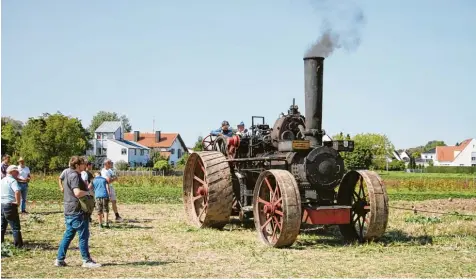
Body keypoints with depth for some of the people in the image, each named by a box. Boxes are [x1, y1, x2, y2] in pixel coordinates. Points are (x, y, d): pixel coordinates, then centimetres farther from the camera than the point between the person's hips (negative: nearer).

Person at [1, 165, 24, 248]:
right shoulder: (12, 180, -14)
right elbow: (17, 191, -32)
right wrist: (17, 202, -20)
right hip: (10, 206, -8)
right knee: (15, 226, 0)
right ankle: (18, 244, 2)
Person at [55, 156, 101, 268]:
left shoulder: (69, 174, 16)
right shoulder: (74, 176, -16)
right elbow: (77, 192, -29)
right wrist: (88, 192, -13)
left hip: (69, 211, 10)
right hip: (77, 210, -10)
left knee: (68, 235, 14)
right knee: (83, 236, -2)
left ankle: (60, 259, 17)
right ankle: (87, 260, 5)